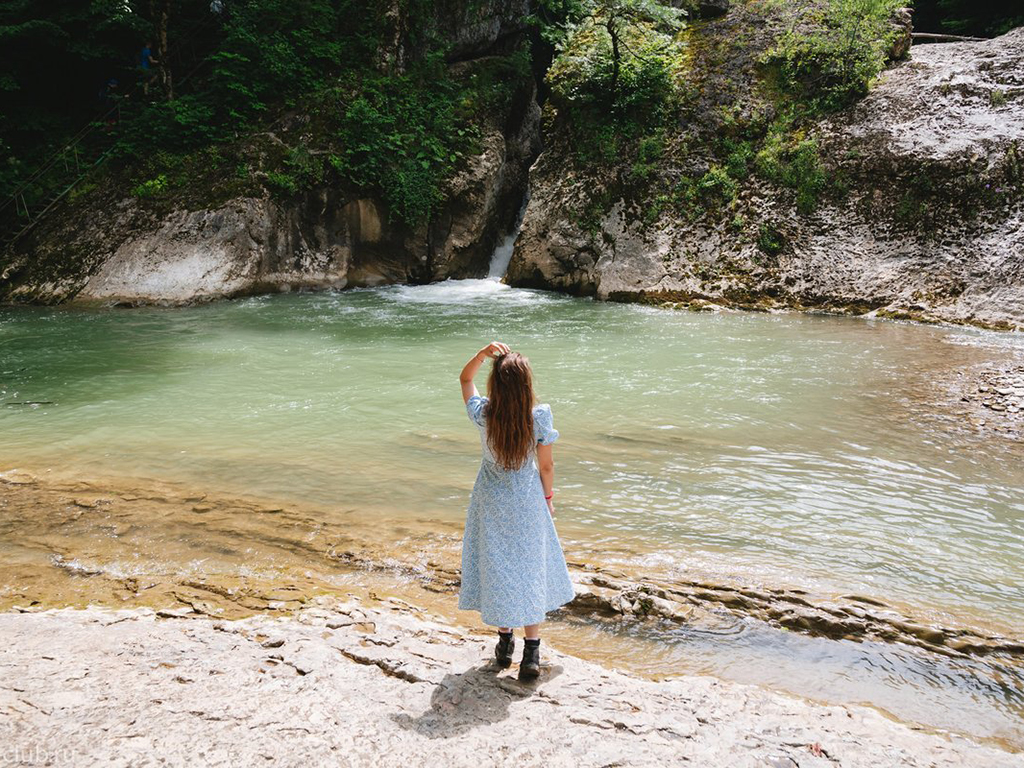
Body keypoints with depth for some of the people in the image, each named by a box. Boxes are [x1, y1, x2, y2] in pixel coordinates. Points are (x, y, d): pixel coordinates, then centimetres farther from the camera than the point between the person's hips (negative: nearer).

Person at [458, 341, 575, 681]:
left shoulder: (483, 414, -17)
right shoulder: (540, 417, -19)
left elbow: (465, 378, 4)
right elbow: (546, 465, -7)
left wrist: (484, 353, -11)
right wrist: (548, 496, 9)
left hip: (491, 503, 1)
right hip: (527, 503, -1)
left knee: (496, 568, 15)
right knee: (531, 570, 9)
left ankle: (505, 641, 27)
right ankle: (532, 652, 9)